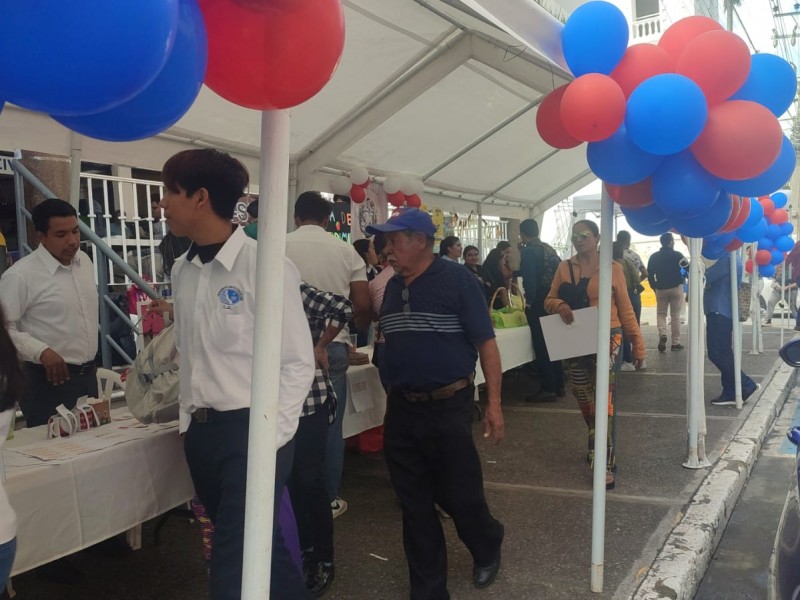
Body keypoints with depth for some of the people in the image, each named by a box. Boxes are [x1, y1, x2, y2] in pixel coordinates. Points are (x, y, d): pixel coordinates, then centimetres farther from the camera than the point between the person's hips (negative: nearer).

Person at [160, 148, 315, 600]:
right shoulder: (182, 271, 8)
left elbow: (298, 364, -12)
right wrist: (188, 420, 11)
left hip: (251, 431, -7)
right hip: (201, 432, 7)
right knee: (258, 548, 20)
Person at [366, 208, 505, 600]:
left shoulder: (456, 279, -10)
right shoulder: (392, 286, 8)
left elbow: (485, 343, -10)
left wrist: (493, 404, -14)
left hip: (448, 407, -5)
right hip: (401, 410, 5)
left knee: (460, 496, 7)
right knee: (415, 506, 10)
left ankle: (487, 550, 39)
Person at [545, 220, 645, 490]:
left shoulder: (613, 268, 0)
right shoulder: (564, 268, 7)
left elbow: (625, 309, 3)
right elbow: (549, 300, 9)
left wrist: (638, 343, 2)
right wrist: (560, 305, -15)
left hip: (606, 340, -3)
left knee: (605, 401, -11)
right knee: (585, 401, 12)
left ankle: (606, 464, -8)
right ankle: (598, 446, 34)